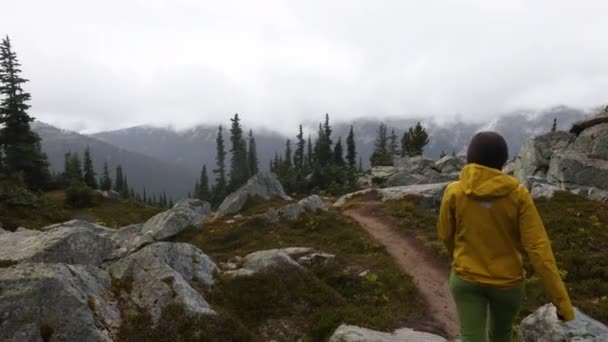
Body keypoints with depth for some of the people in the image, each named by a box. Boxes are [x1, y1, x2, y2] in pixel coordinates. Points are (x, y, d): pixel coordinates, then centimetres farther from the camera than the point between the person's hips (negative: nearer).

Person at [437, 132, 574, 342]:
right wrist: (562, 300, -11)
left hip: (466, 278, -1)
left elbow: (445, 234, -1)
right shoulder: (518, 194, -16)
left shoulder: (454, 192, -15)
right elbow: (539, 248, -18)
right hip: (507, 282, 1)